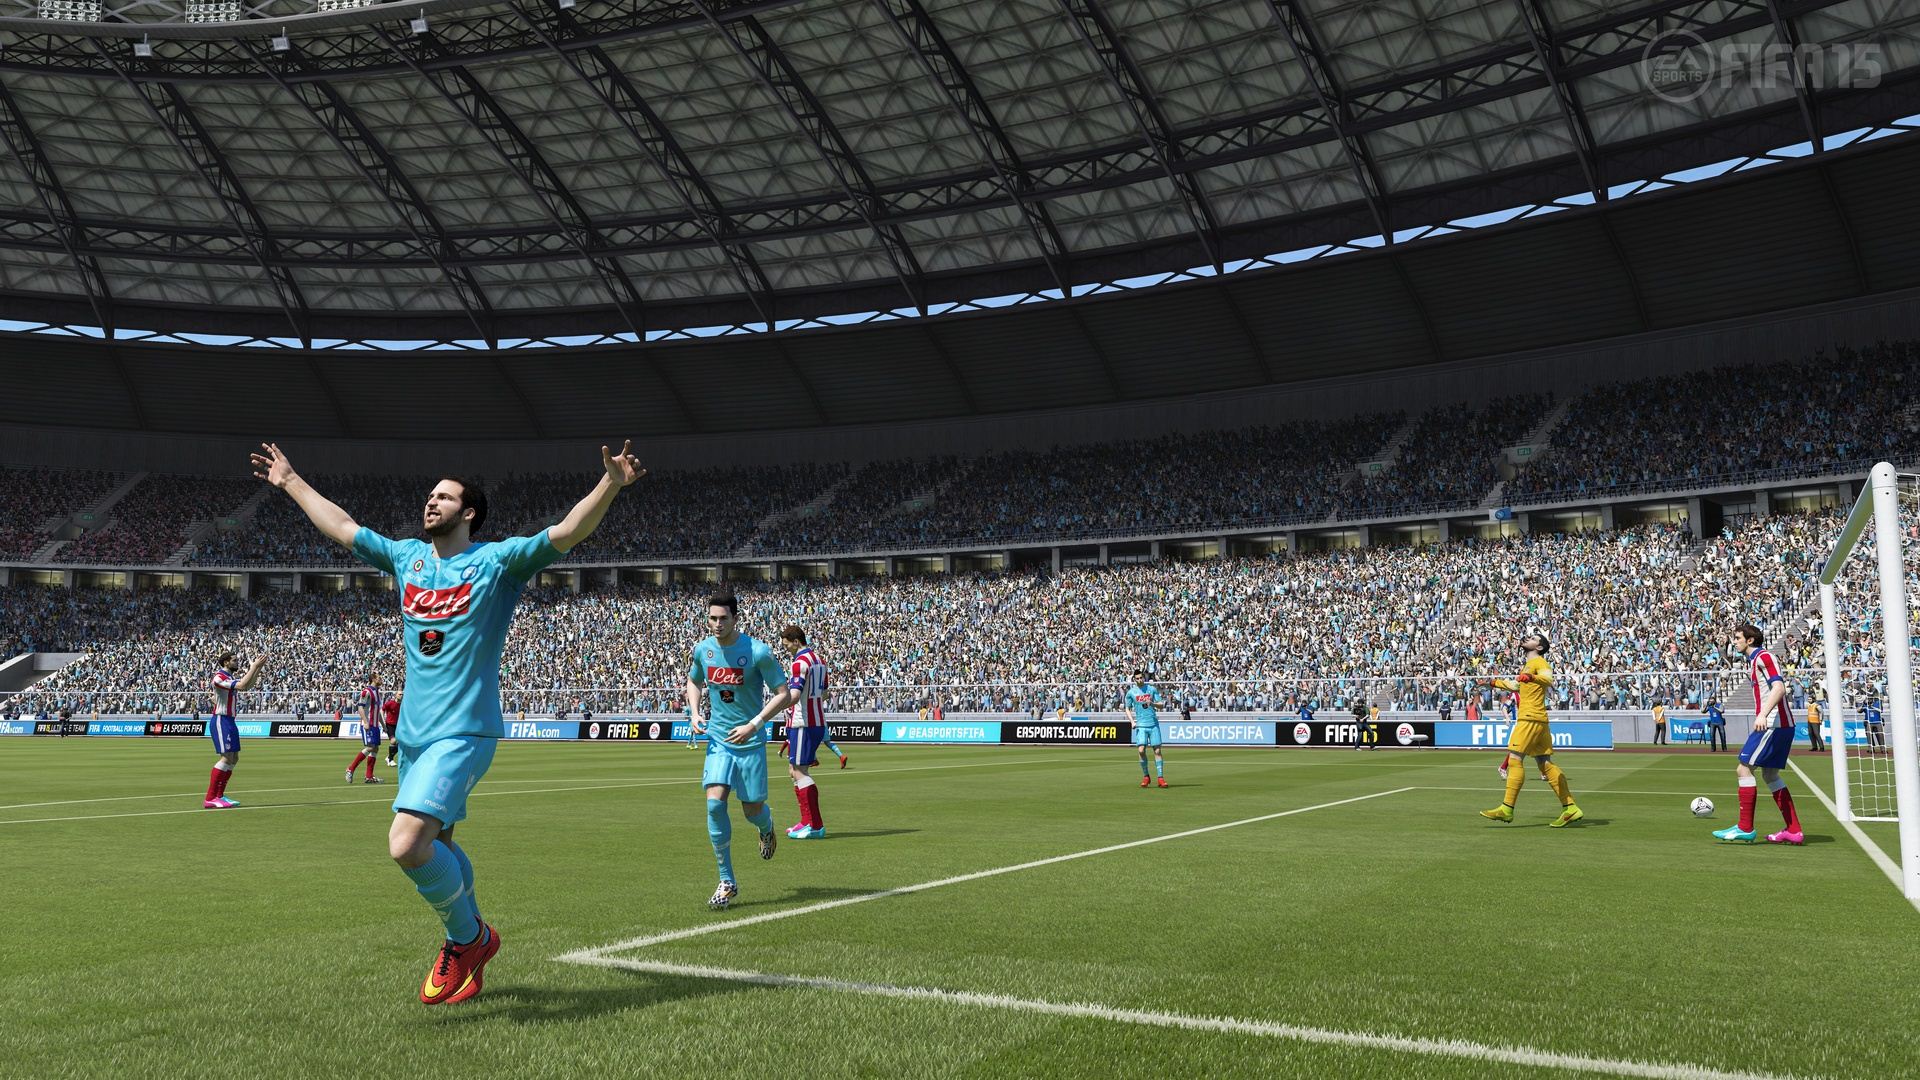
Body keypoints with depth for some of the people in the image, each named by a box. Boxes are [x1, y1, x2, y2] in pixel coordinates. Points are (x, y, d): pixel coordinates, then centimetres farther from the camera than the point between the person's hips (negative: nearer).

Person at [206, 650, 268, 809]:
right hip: (220, 721, -10)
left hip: (229, 721, 10)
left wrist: (258, 668, 12)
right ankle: (209, 799, -14)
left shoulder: (230, 677, 13)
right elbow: (242, 685, -27)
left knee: (233, 758, 10)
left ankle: (219, 796, 14)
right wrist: (254, 666, -22)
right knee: (226, 758, -15)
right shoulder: (219, 677, -15)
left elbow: (248, 685, 22)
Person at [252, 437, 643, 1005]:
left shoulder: (497, 560, -6)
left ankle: (466, 938, 5)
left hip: (463, 731, -7)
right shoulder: (407, 557, 12)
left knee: (407, 845, -20)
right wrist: (291, 482, 31)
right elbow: (343, 528, 25)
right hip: (414, 730, 7)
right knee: (436, 847, 16)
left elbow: (568, 531, -17)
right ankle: (471, 955, 34)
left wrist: (611, 483, -31)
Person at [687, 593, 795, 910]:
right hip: (719, 739, 3)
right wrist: (695, 713, 1)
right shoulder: (702, 650, -1)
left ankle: (767, 827, 44)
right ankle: (727, 882, -4)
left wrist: (754, 724, -20)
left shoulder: (758, 652, -15)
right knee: (715, 803, -14)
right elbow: (693, 681, 20)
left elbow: (784, 694, -11)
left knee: (752, 810, 3)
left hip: (751, 741, -3)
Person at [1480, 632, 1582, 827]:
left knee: (1514, 759, -11)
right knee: (1545, 764, 7)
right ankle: (1570, 808, 6)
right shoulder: (1526, 665, 23)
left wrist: (1532, 677, -44)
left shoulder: (1539, 662, -5)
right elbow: (1515, 685, 41)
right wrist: (1494, 682, 46)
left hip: (1531, 719, -9)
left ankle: (1507, 809, -11)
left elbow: (1548, 680, -27)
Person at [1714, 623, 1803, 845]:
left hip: (1773, 724, -10)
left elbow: (1779, 687, -23)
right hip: (1780, 725, 10)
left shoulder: (1764, 657, -10)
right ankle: (1793, 831, 13)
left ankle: (1745, 828, -8)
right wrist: (1761, 718, 27)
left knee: (1744, 769, -9)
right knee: (1770, 775, 13)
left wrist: (1763, 715, -34)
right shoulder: (1753, 661, 20)